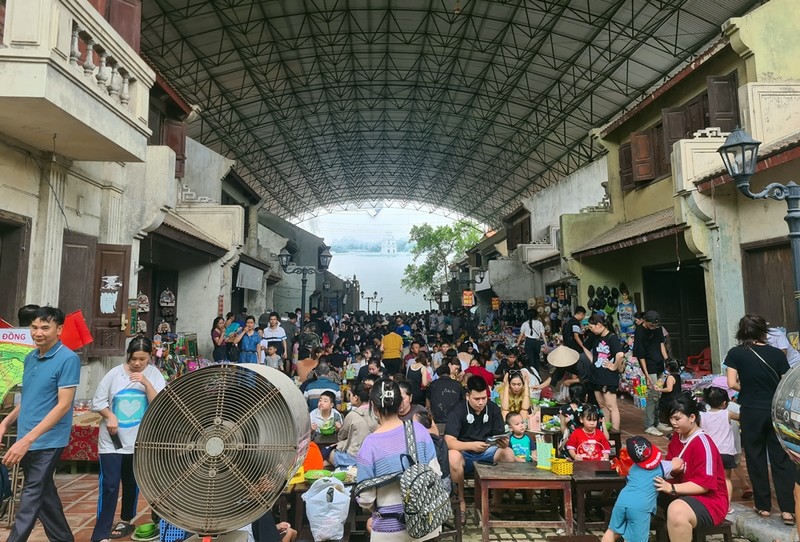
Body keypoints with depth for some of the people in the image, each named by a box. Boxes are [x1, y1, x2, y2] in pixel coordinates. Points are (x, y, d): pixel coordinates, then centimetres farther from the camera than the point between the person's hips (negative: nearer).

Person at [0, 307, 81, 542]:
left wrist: (27, 439, -21)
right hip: (28, 439, 8)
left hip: (48, 440, -8)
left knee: (32, 496, -3)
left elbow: (63, 405, -19)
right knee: (44, 492, 16)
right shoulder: (30, 358, 8)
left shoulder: (68, 359, -15)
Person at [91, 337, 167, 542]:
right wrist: (110, 416, -17)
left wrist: (146, 383, -26)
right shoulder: (114, 374, -7)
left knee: (132, 484, 18)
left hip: (139, 440, 1)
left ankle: (126, 521, 39)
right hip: (112, 439, -1)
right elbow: (98, 401, 0)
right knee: (109, 485, -6)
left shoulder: (155, 375, -7)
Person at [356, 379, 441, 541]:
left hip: (390, 528, -3)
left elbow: (366, 497, -14)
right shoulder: (418, 429, -11)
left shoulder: (370, 444, -19)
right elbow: (436, 472, -4)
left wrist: (377, 510, 7)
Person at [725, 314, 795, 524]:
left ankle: (763, 506, 19)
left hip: (752, 411, -1)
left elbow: (732, 383, -11)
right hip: (776, 411, 2)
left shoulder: (736, 353, -8)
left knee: (756, 458, 11)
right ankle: (788, 509, 8)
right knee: (782, 459, 10)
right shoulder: (777, 353, -3)